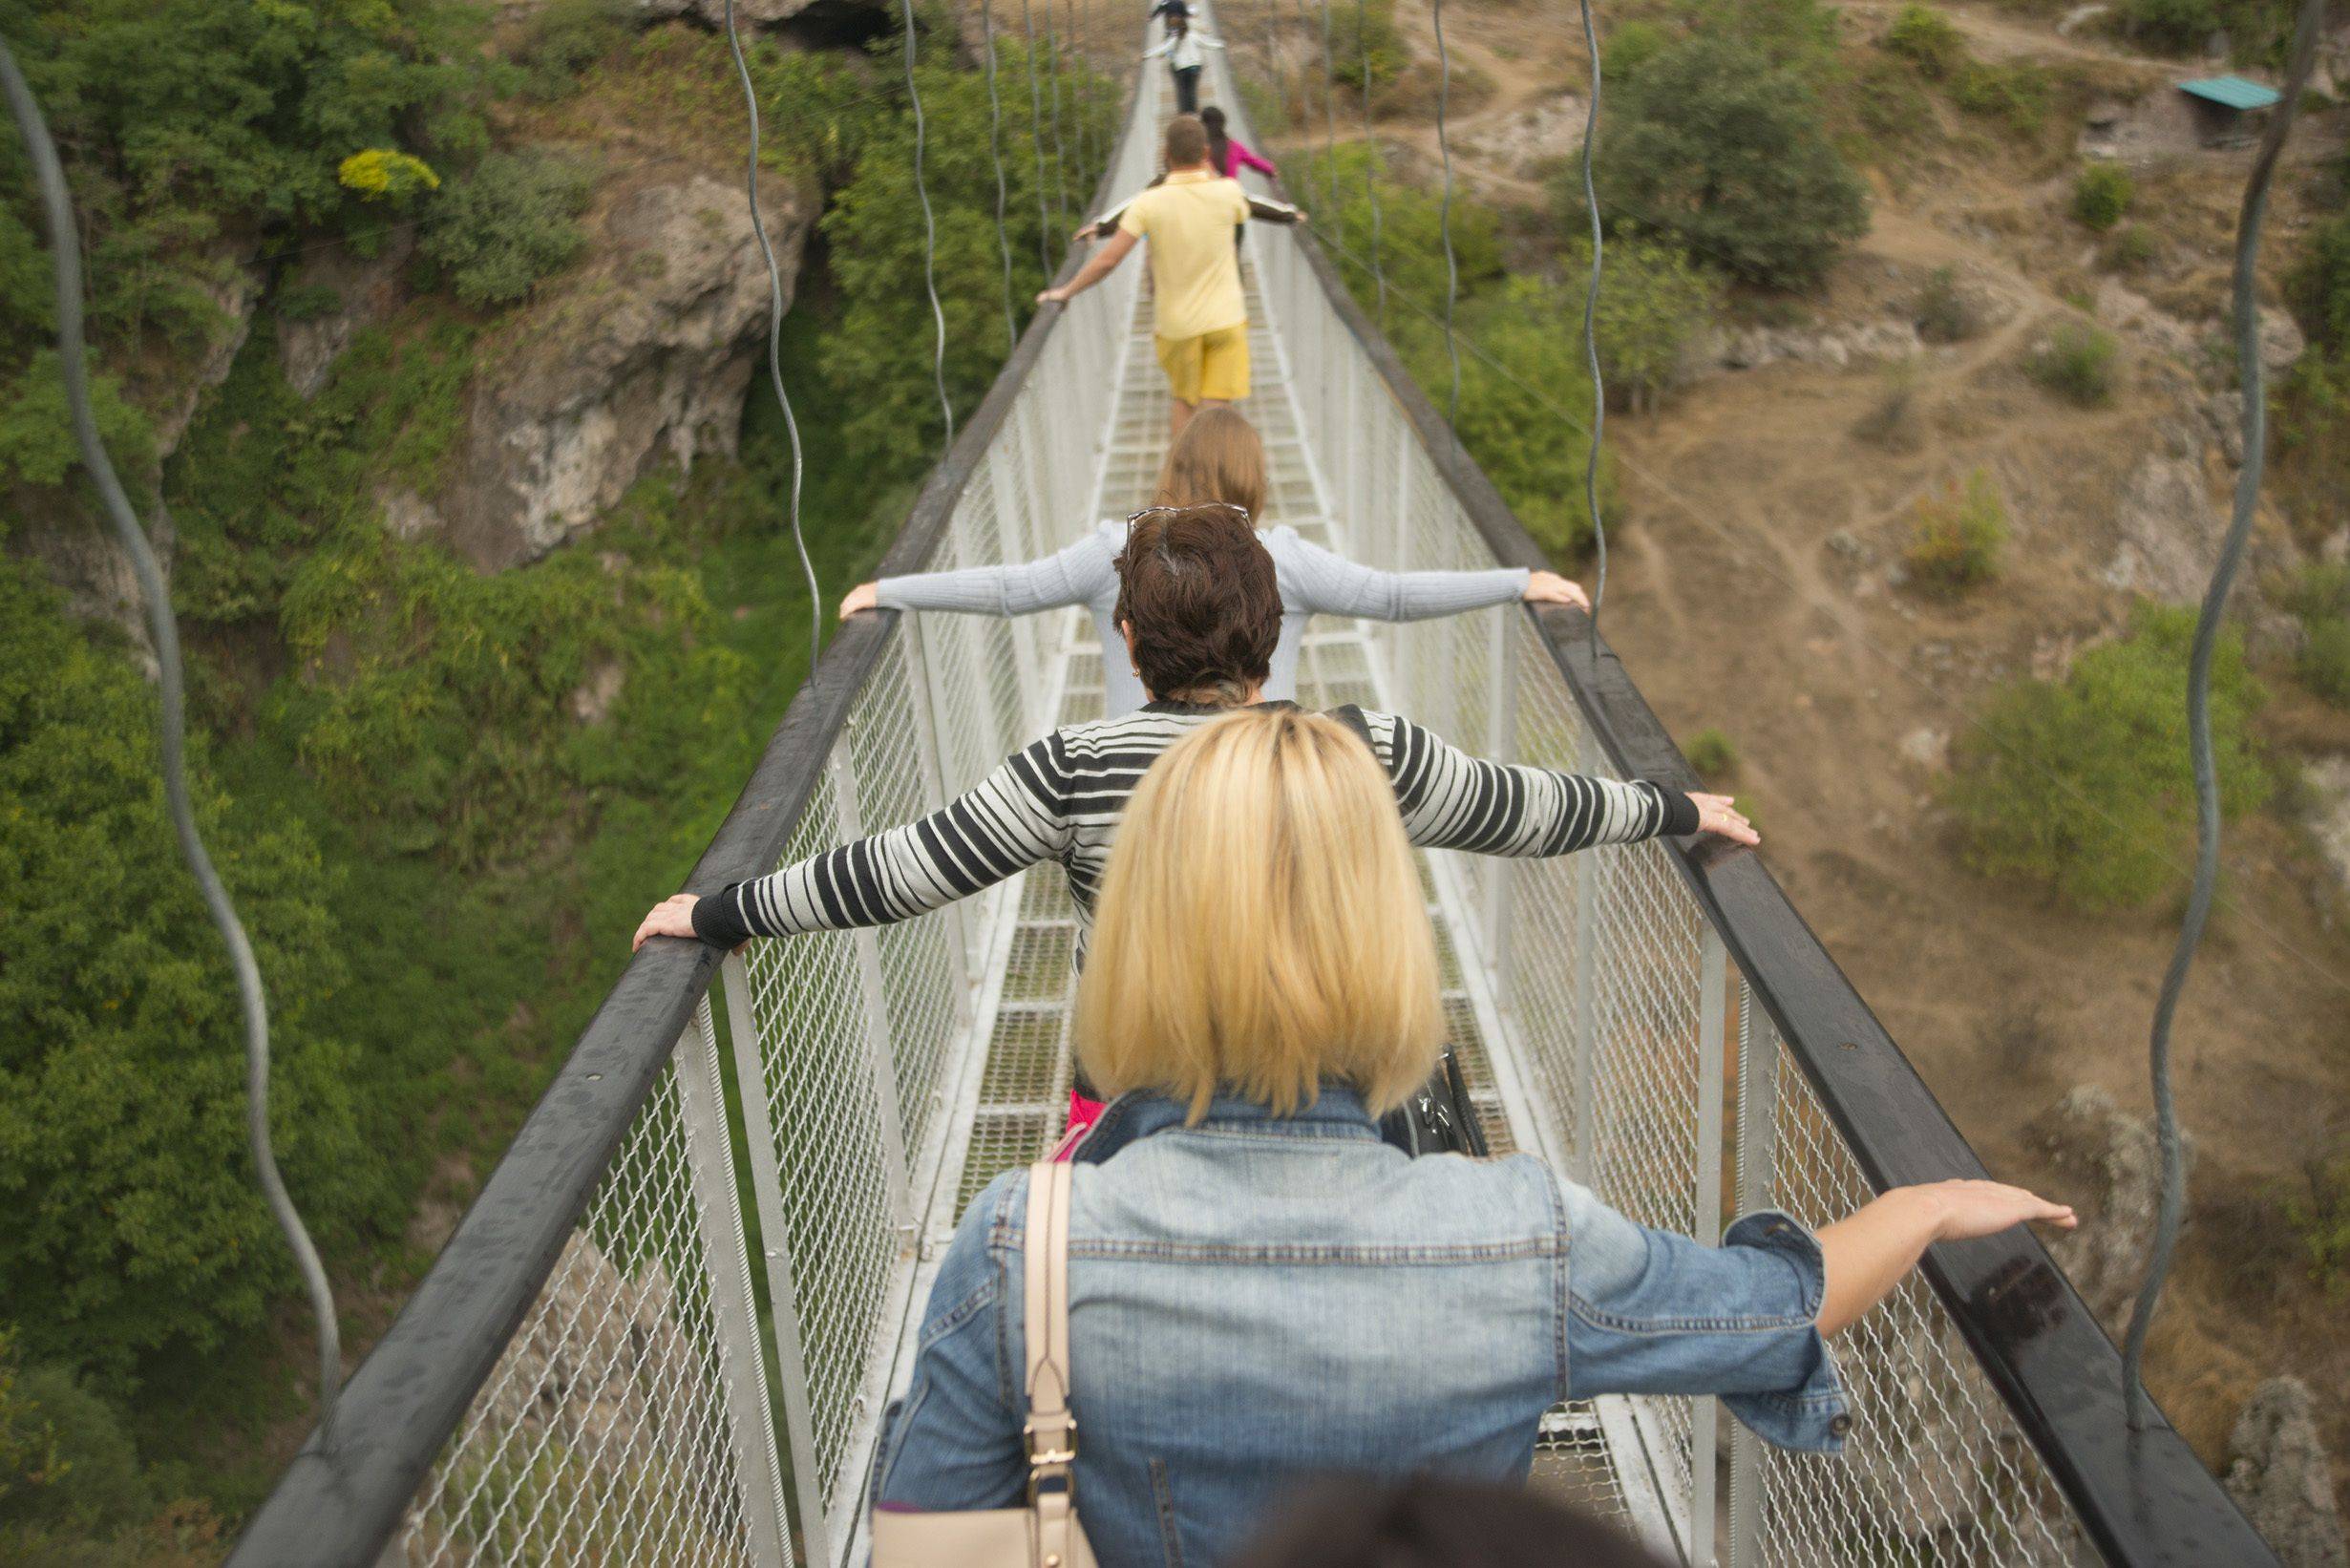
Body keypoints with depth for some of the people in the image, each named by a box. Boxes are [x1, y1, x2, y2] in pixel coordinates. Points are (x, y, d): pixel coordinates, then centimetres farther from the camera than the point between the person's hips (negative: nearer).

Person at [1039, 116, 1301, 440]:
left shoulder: (1148, 203, -14)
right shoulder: (1227, 192, -9)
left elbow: (1108, 260, -16)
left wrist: (1067, 292, -4)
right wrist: (1208, 170, 19)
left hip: (1176, 325, 1)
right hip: (1224, 319, 0)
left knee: (1184, 400, 25)